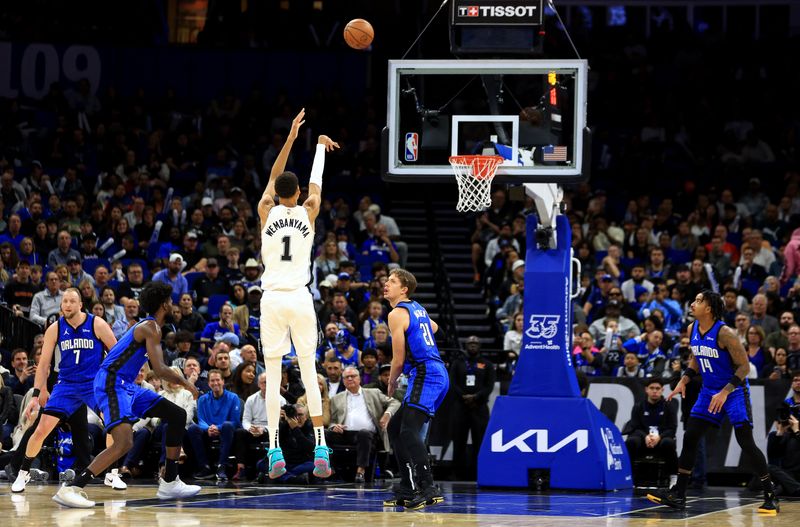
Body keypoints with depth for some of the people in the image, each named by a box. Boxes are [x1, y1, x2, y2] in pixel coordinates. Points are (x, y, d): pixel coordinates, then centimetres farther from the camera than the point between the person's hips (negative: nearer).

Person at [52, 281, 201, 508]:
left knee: (177, 416, 13)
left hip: (125, 385, 10)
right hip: (111, 384, -10)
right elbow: (160, 370, -19)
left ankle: (169, 483, 17)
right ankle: (71, 489, -27)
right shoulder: (150, 327, -12)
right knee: (124, 442, -26)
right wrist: (186, 383, -7)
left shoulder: (148, 326, 19)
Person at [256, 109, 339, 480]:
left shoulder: (267, 211, 1)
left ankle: (275, 452, -5)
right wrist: (320, 145, 36)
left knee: (273, 377, 0)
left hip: (272, 299, 0)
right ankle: (320, 450, -1)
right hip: (300, 299, 0)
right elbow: (316, 183, 19)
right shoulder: (308, 213, 1)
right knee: (309, 374, 4)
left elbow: (273, 178, 17)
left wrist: (291, 138, 23)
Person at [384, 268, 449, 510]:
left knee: (409, 431, -21)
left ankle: (428, 488, -31)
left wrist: (391, 382, 10)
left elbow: (399, 359, -7)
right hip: (439, 374, 10)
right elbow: (434, 327, 43)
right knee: (395, 427, 15)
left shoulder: (397, 314, -8)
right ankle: (407, 489, 16)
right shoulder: (417, 308, 19)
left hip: (425, 376, -10)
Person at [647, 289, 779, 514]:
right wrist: (683, 381, 4)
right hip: (709, 392, 7)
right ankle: (678, 493, 9)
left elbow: (744, 366, -20)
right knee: (689, 438, 3)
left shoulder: (724, 333, -22)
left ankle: (770, 496, -4)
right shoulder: (693, 329, 0)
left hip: (734, 392, -7)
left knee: (746, 443, -11)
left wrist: (725, 392, -27)